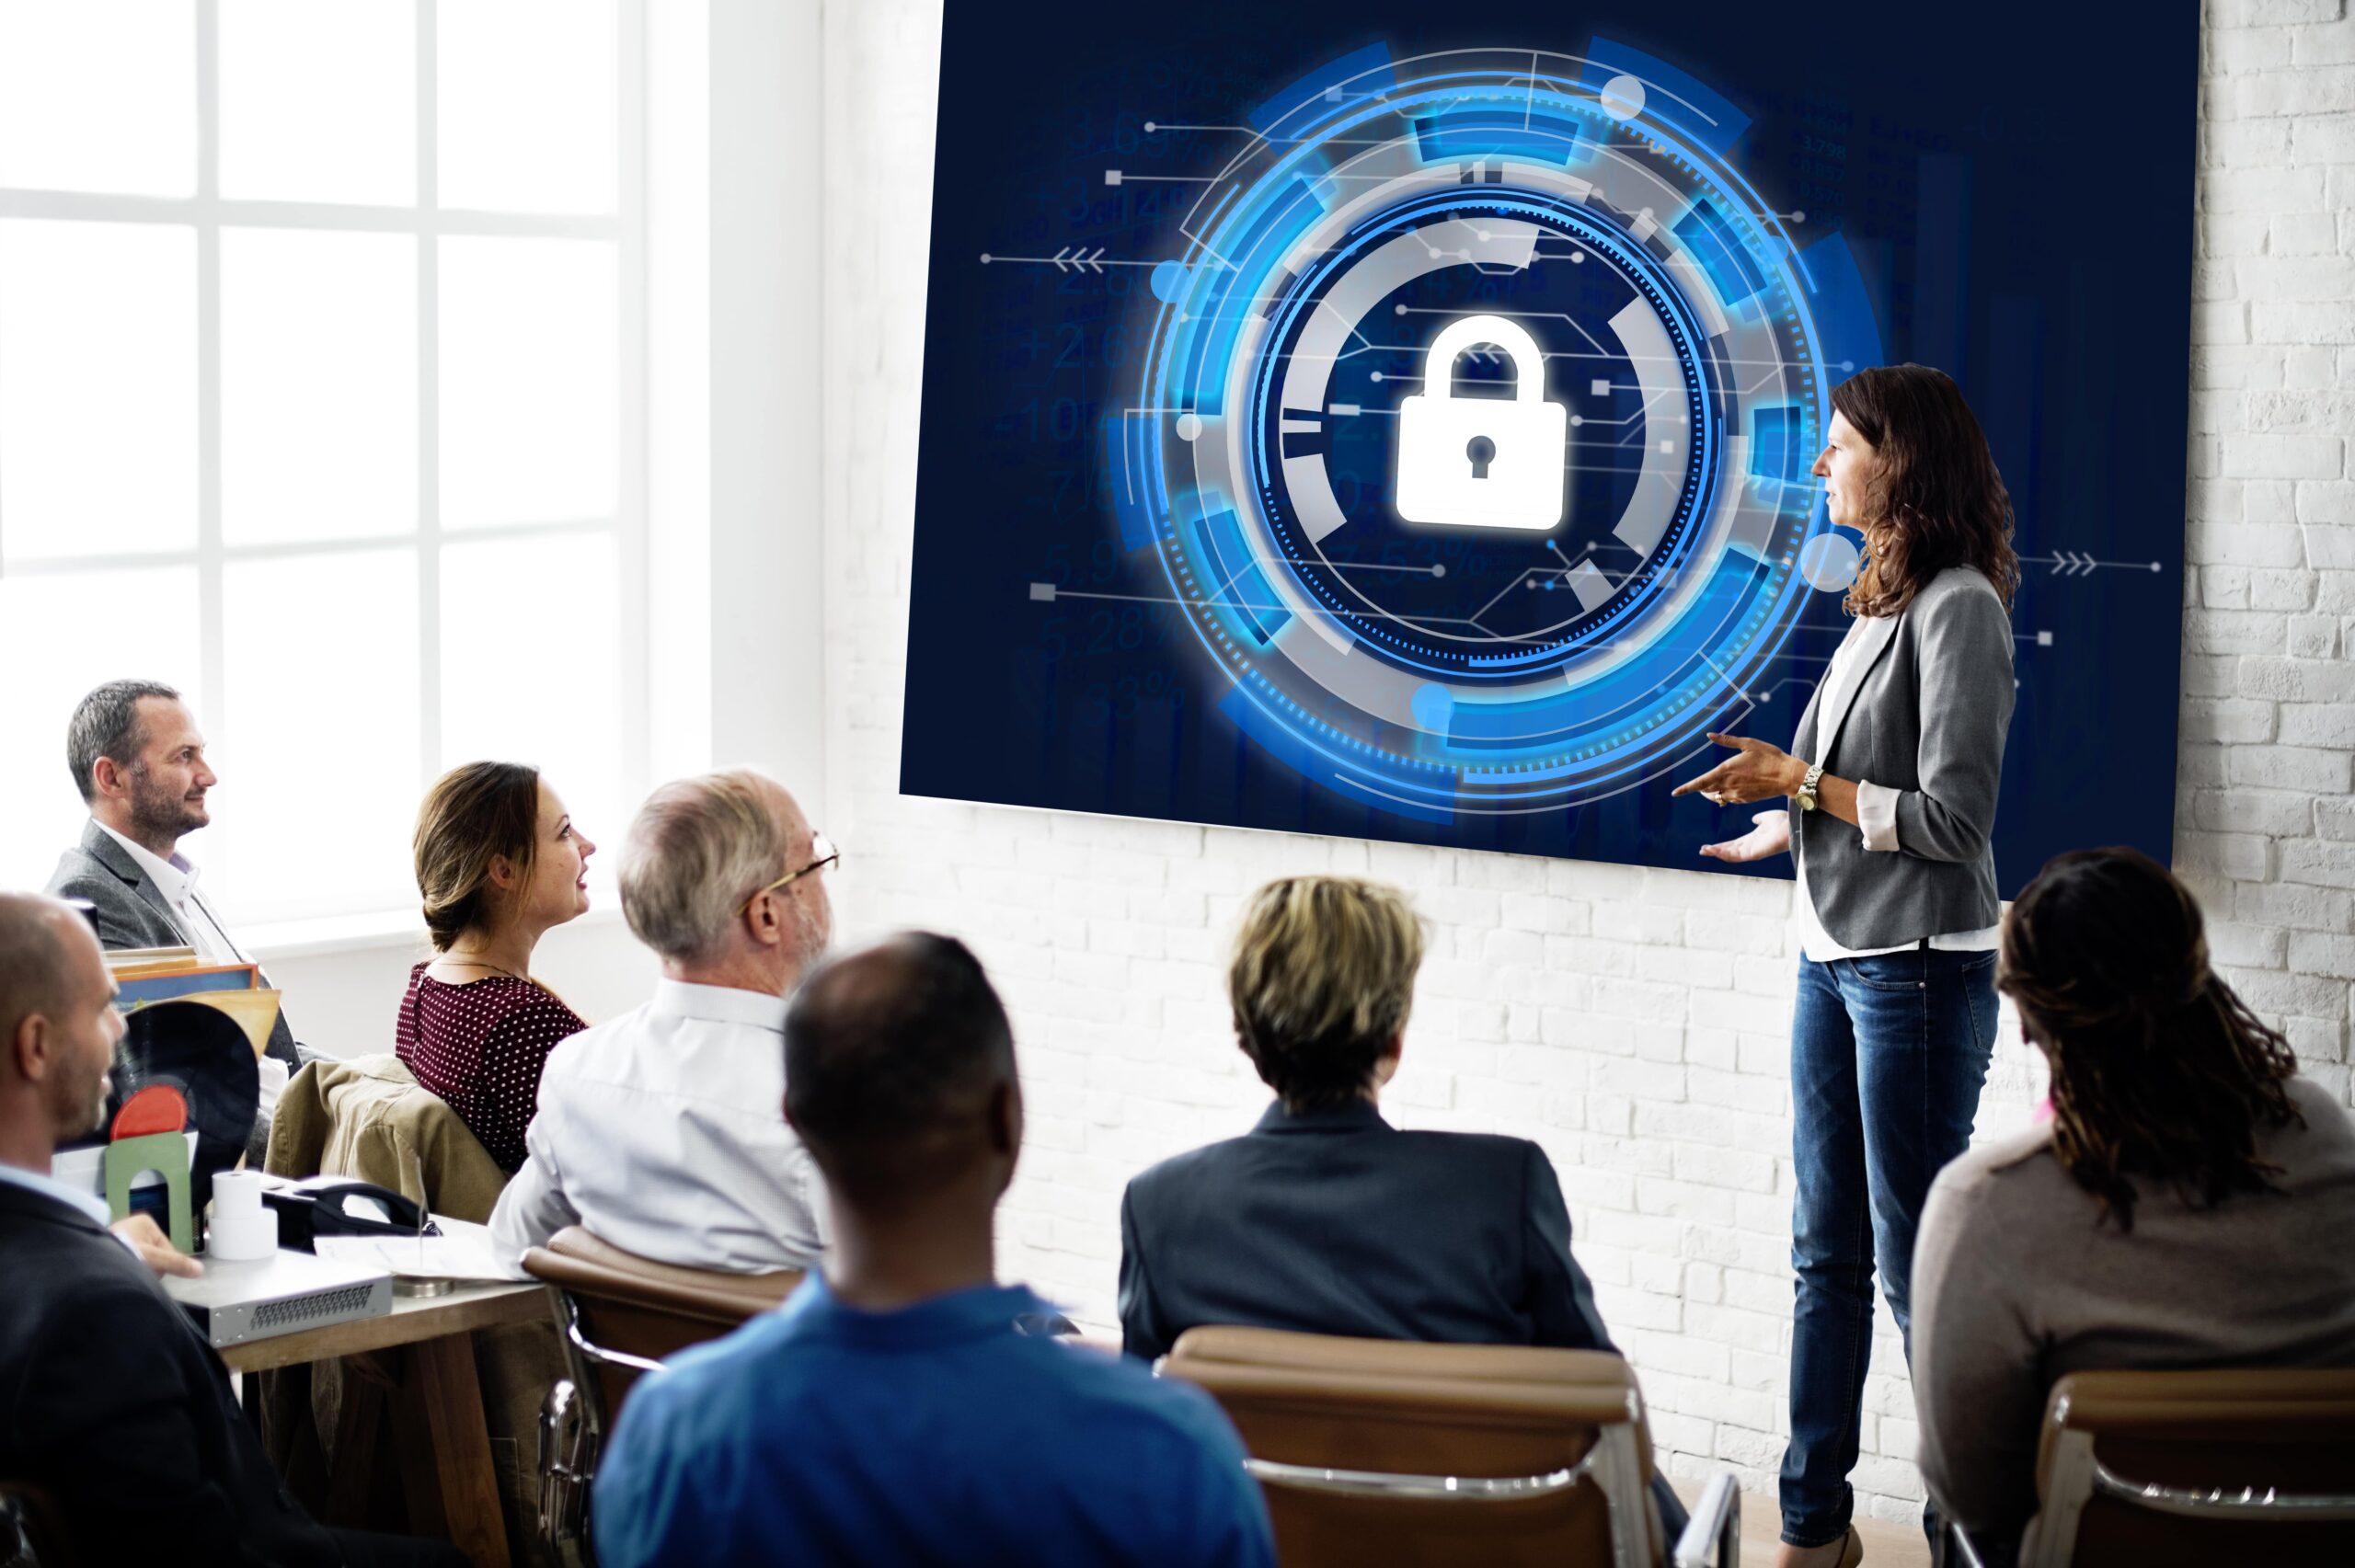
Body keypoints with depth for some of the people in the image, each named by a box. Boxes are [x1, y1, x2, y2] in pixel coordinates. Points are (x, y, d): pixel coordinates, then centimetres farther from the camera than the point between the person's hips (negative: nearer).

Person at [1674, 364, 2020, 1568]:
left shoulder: (1958, 608, -14)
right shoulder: (1882, 602, 11)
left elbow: (1952, 817, -18)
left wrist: (1802, 782, -12)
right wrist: (1777, 827, 24)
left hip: (1919, 967, -9)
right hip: (1834, 958, 9)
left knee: (1918, 1266, -2)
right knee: (1826, 1254, 12)